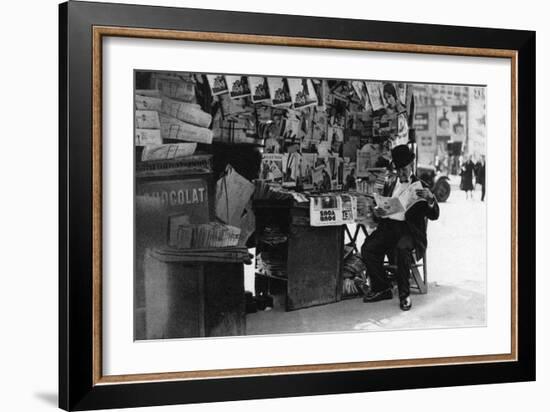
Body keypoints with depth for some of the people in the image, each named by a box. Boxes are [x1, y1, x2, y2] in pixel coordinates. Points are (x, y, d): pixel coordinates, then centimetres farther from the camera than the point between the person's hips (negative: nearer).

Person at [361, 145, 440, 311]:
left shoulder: (420, 186, 4)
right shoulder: (390, 181, 17)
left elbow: (434, 216, -4)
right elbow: (381, 202, 23)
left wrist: (430, 198, -25)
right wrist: (377, 211, -2)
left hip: (408, 228, -4)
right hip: (387, 225, 4)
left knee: (401, 250, -35)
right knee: (367, 249, -20)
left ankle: (404, 294, -17)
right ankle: (382, 288, -2)